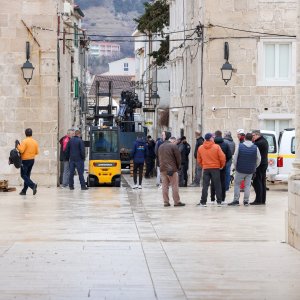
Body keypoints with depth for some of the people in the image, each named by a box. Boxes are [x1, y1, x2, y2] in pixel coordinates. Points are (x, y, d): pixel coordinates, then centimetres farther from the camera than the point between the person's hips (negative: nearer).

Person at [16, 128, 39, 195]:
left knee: (23, 175, -2)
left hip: (25, 160, -6)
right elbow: (37, 152, 6)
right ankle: (24, 190, 15)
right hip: (32, 160, 6)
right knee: (27, 175, 13)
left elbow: (21, 150, -21)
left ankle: (33, 185, -23)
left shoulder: (24, 141, -15)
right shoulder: (35, 142, 3)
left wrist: (17, 145, -7)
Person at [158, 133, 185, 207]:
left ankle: (166, 202, 6)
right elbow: (178, 158, -5)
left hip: (163, 168, 6)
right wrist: (178, 167, 9)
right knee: (175, 186, -2)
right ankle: (177, 202, -2)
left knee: (165, 186, 7)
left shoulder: (161, 147, 14)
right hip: (172, 169, -6)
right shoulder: (173, 146, -7)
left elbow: (159, 158, 16)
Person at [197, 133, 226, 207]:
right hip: (215, 168, -2)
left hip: (206, 169, 2)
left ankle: (203, 202, 3)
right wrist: (222, 165, 7)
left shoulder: (200, 148, 1)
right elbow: (222, 157, -10)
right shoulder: (216, 147, -10)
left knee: (205, 185, 6)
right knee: (217, 185, 5)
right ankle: (219, 201, 6)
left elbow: (199, 160, 8)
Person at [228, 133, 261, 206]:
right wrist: (254, 168, 16)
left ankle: (236, 200, 8)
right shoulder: (255, 148, -4)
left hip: (240, 170, -2)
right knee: (247, 185, 9)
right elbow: (258, 160, 2)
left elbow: (235, 158, -6)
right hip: (250, 171, 2)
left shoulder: (240, 146, -8)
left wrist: (235, 167, 8)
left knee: (237, 184, 11)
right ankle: (246, 201, 8)